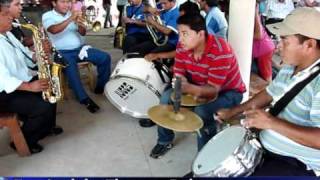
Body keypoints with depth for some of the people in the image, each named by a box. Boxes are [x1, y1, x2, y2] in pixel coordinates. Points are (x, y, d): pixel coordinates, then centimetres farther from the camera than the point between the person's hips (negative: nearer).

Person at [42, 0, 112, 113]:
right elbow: (54, 30, -23)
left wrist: (80, 25, -19)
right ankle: (84, 99, -27)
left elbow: (83, 33, 4)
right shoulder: (48, 16, -1)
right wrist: (70, 19, -29)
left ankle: (101, 87, 3)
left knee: (105, 57, -11)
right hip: (62, 52, -5)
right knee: (71, 68, -36)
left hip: (80, 48, 5)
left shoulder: (72, 14, 13)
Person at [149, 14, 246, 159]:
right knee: (166, 97, -10)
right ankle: (164, 141, 11)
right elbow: (178, 74, -7)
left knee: (202, 111, -34)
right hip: (200, 87, 7)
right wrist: (181, 84, -31)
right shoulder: (182, 46, -14)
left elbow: (213, 91, -36)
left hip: (228, 91, -6)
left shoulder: (220, 51, -34)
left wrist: (190, 88, -54)